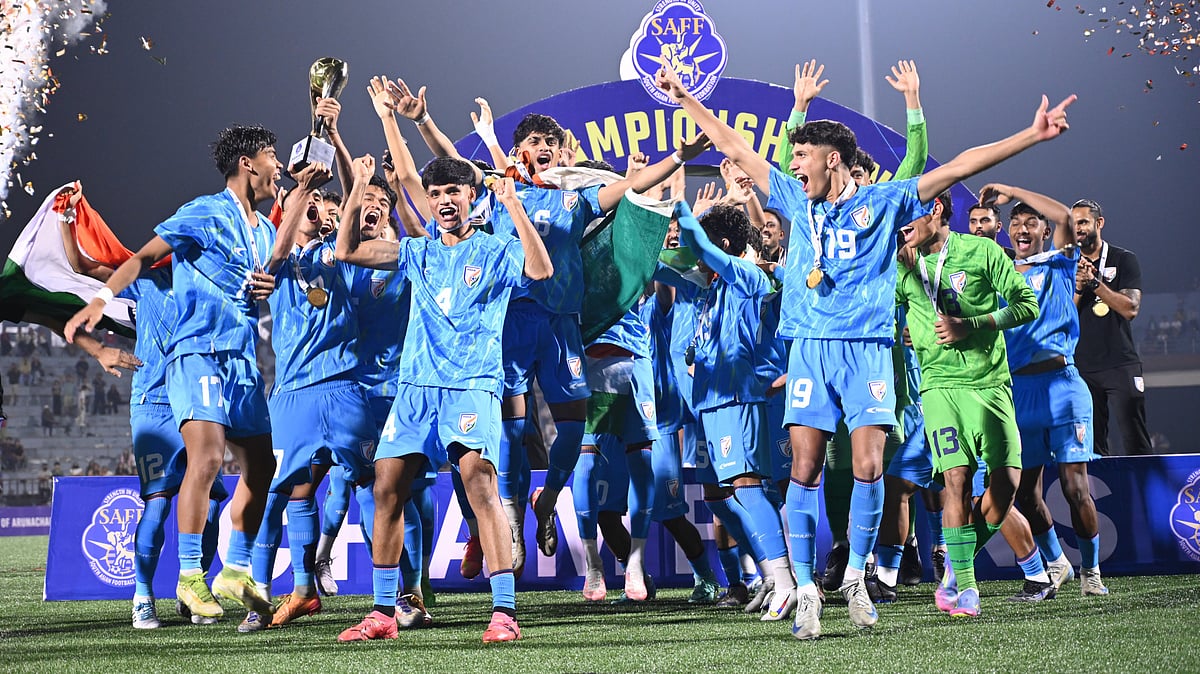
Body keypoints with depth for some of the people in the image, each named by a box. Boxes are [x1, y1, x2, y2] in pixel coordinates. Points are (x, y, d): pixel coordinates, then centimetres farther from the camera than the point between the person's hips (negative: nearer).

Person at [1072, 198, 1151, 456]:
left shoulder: (1124, 260, 4)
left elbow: (1130, 308, -8)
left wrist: (1094, 282, -13)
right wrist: (1078, 287, -10)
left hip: (1121, 366, -3)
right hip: (1082, 366, 3)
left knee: (1135, 444, -8)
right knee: (1092, 448, 3)